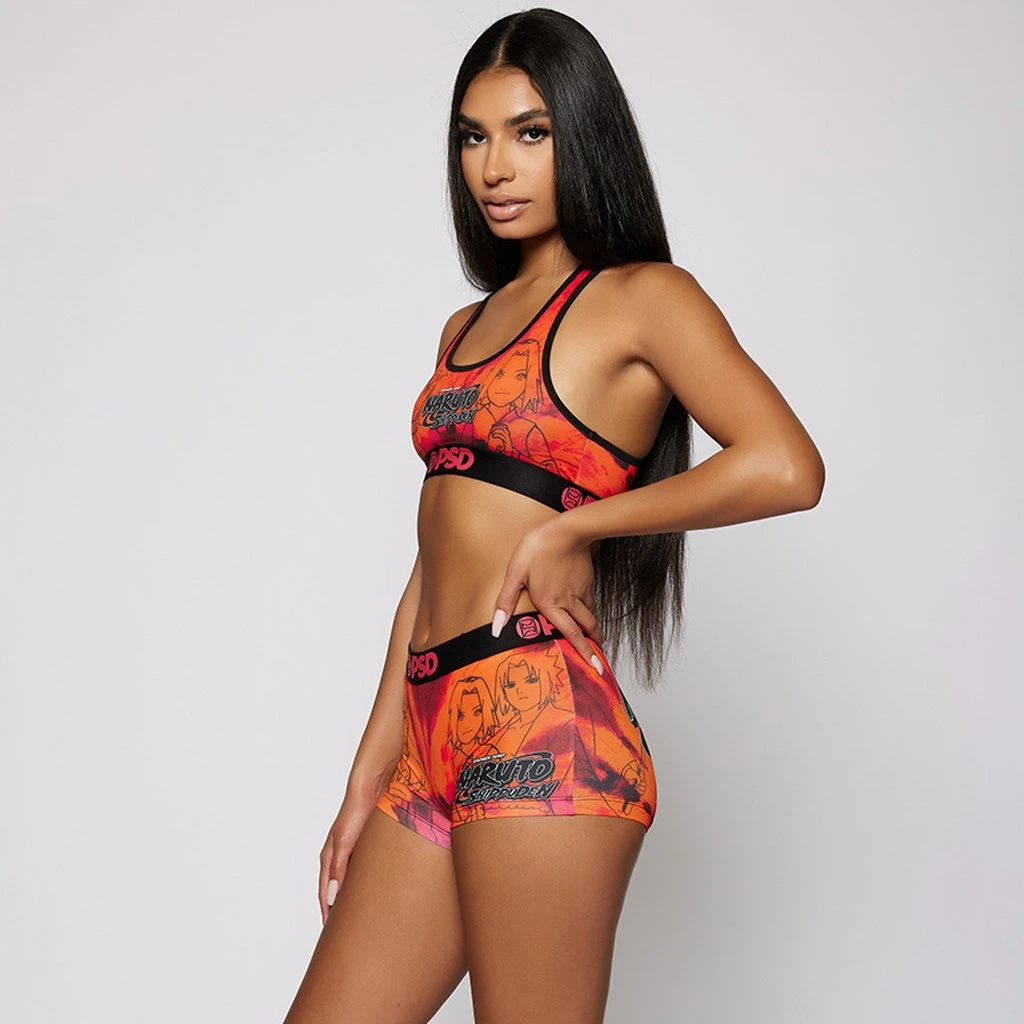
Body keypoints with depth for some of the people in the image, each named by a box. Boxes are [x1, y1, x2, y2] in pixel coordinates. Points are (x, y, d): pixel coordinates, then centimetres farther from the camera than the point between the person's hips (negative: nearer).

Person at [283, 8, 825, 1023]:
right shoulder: (466, 328, 20)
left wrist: (571, 524, -9)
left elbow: (787, 467, -18)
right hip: (439, 733, 7)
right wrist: (367, 780, 16)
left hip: (541, 724, -7)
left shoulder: (643, 296, 0)